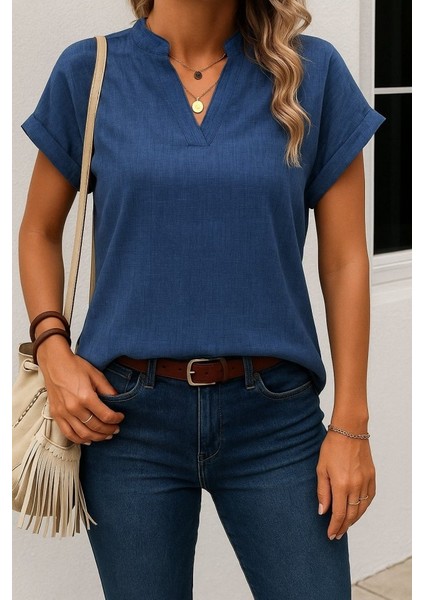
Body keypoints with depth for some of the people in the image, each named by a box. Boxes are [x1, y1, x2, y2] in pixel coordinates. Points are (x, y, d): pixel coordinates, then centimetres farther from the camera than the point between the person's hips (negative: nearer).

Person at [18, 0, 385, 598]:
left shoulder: (312, 72, -2)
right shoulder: (89, 72, 0)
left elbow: (344, 260, 0)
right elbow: (39, 231, 11)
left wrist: (351, 426, -2)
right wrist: (53, 349, -5)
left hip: (275, 414, 0)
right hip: (129, 415, 1)